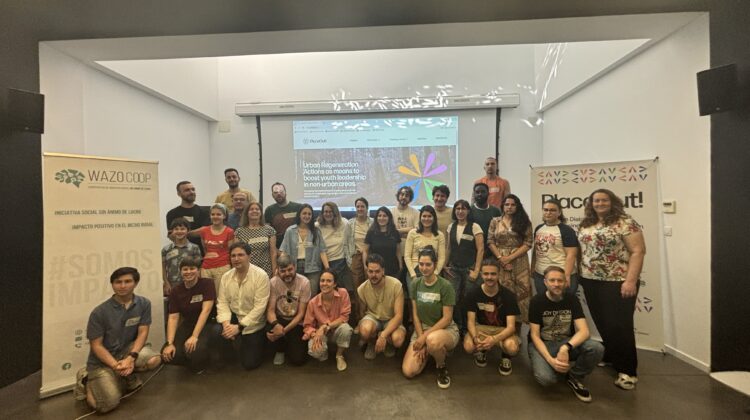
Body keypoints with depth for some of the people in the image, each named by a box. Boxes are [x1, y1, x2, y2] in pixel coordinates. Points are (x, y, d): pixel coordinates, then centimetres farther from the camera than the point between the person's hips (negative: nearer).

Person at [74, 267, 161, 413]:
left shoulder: (144, 304, -10)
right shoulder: (99, 312, -15)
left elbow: (142, 333, -9)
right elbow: (96, 345, -12)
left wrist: (131, 358, -24)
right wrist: (116, 366, -23)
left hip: (127, 349, 2)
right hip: (102, 360, -2)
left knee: (154, 359, -28)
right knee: (108, 404, -16)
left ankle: (128, 376, 7)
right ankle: (86, 380, 16)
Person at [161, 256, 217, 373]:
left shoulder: (207, 283, -13)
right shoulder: (176, 291, 1)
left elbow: (206, 310, -20)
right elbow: (173, 317, -5)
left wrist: (194, 336, -27)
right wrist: (170, 343, -17)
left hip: (207, 324, -4)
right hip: (187, 325, 5)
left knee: (195, 350, -32)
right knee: (167, 354, -18)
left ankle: (200, 365, 6)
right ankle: (191, 361, 15)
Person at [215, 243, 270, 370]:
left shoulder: (261, 275, -20)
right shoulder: (226, 276, -3)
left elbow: (260, 306, -22)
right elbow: (222, 302, -5)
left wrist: (239, 326, -24)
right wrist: (226, 323, -22)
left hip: (253, 324, -4)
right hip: (234, 317, 4)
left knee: (249, 363, -4)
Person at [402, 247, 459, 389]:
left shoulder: (445, 286, -17)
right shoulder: (414, 284, -4)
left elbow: (447, 318, -16)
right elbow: (415, 315, -1)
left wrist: (425, 336, -20)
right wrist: (421, 339, -10)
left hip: (446, 329, -4)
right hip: (421, 329, 4)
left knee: (433, 341, -41)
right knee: (408, 371, -13)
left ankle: (442, 367, -5)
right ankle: (429, 352, 18)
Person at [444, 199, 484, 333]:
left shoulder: (475, 227, -5)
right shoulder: (451, 227, 7)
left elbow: (480, 250, -8)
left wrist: (476, 270, -12)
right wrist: (444, 265, 9)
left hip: (469, 269, -3)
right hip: (453, 269, 3)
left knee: (468, 299, 0)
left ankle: (467, 328, 21)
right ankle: (457, 327, 19)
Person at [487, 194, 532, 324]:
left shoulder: (524, 222, 4)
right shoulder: (495, 221, 7)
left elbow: (527, 243, -3)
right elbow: (490, 242, 3)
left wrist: (510, 257, -11)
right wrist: (500, 258, -10)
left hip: (519, 262, 0)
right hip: (500, 263, 0)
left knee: (520, 292, 1)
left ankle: (517, 329, 13)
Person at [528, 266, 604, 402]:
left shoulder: (572, 300, -5)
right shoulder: (537, 301, -14)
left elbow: (584, 331, -16)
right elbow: (535, 335, -13)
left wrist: (566, 348, -35)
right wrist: (550, 359, -29)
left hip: (567, 342, 3)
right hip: (542, 344, -2)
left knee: (596, 348, -28)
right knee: (545, 378, -31)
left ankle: (574, 377, 1)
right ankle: (564, 369, 8)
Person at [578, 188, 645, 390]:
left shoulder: (625, 223, -8)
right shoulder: (585, 225, 9)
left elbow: (637, 252, -13)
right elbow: (582, 251, 13)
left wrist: (631, 281, -19)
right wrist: (580, 275, 7)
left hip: (617, 282, -5)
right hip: (591, 282, 6)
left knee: (619, 326, -1)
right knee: (602, 324, 15)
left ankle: (627, 370, 12)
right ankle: (610, 357, 33)